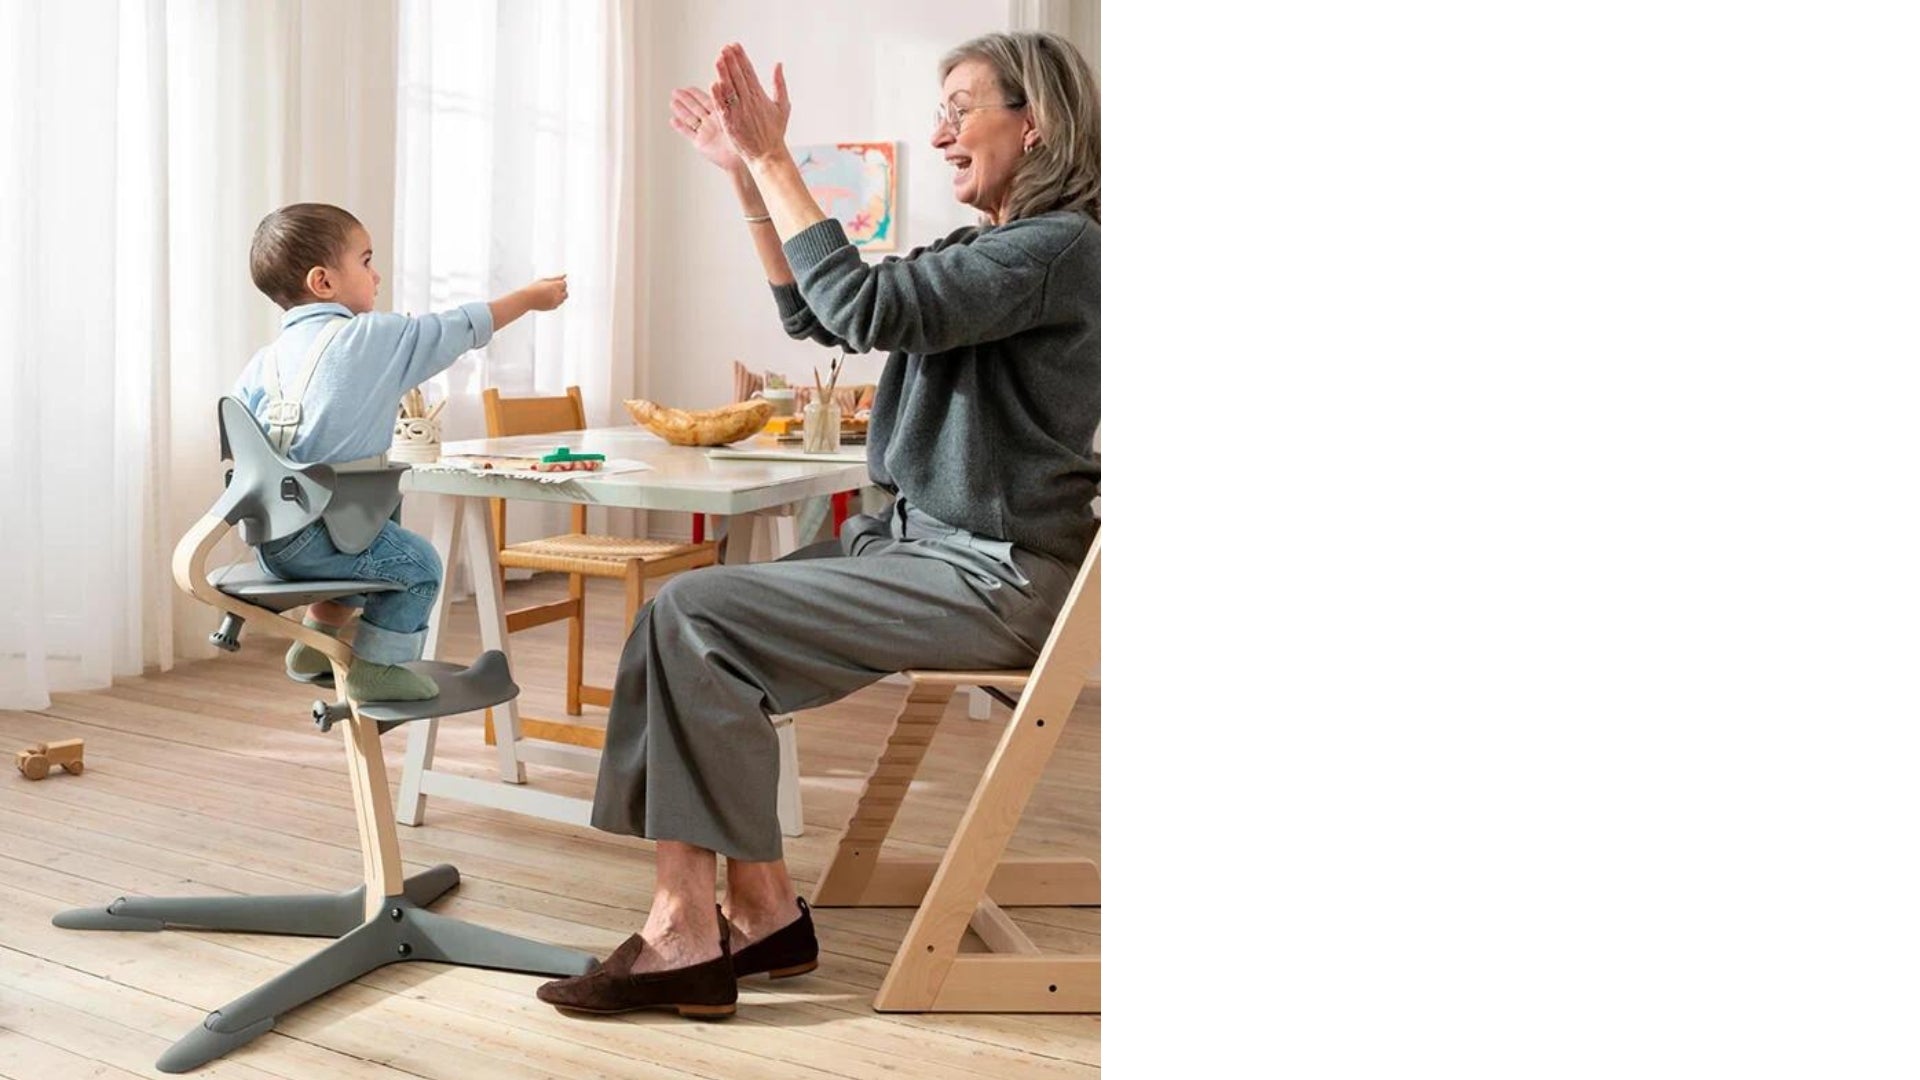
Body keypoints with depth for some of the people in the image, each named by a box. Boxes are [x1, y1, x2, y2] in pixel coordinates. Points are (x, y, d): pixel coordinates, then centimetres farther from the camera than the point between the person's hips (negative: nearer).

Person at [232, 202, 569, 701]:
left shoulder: (268, 357, 11)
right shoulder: (372, 337, -6)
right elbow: (461, 329, 3)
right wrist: (529, 298, 16)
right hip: (311, 536, -8)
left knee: (360, 545, 31)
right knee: (419, 563, 6)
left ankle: (316, 645, 39)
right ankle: (375, 668, 8)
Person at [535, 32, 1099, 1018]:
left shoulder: (1058, 247, -13)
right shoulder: (985, 247, 17)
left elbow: (866, 308, -23)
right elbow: (816, 318, 18)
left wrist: (774, 158, -15)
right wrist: (747, 175, 11)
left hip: (989, 579, -9)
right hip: (917, 541, 9)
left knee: (693, 616, -18)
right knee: (689, 617, -3)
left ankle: (687, 934, -10)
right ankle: (761, 912, -2)